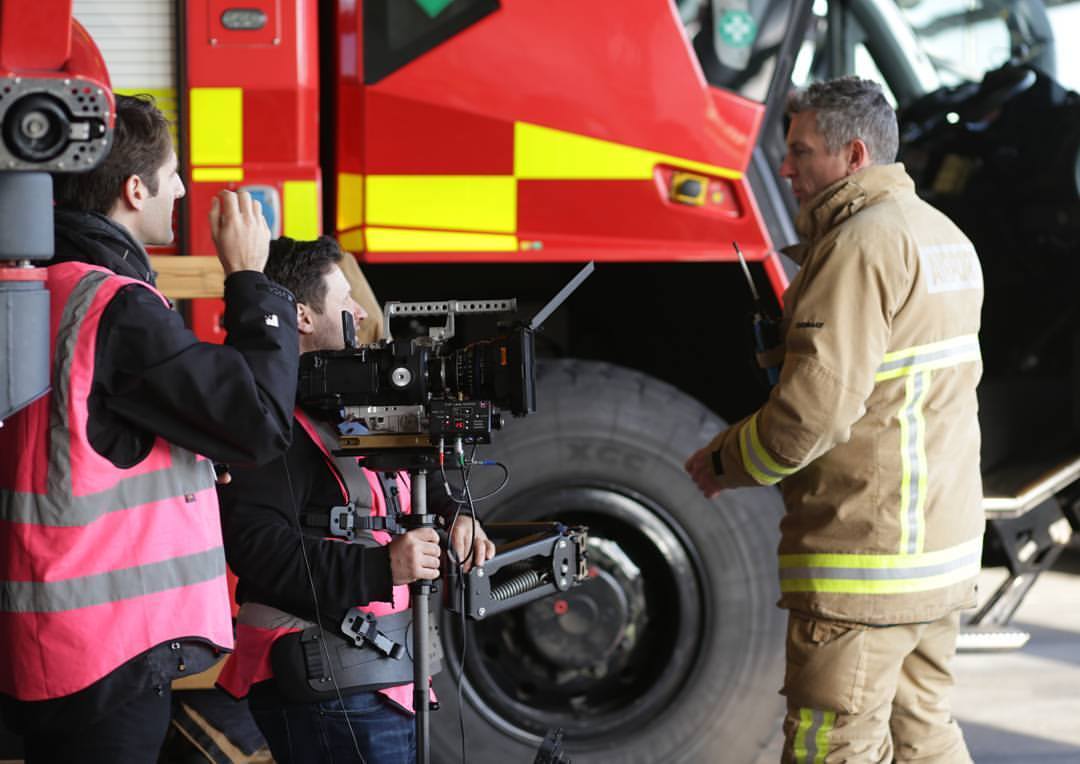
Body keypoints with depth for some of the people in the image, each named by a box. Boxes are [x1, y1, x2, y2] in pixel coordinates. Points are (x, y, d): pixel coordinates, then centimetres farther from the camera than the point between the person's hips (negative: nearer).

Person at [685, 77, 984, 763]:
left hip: (866, 554, -10)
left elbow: (814, 410, -22)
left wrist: (722, 462, -7)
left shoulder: (862, 242, -16)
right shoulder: (943, 237, 16)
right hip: (943, 548, 10)